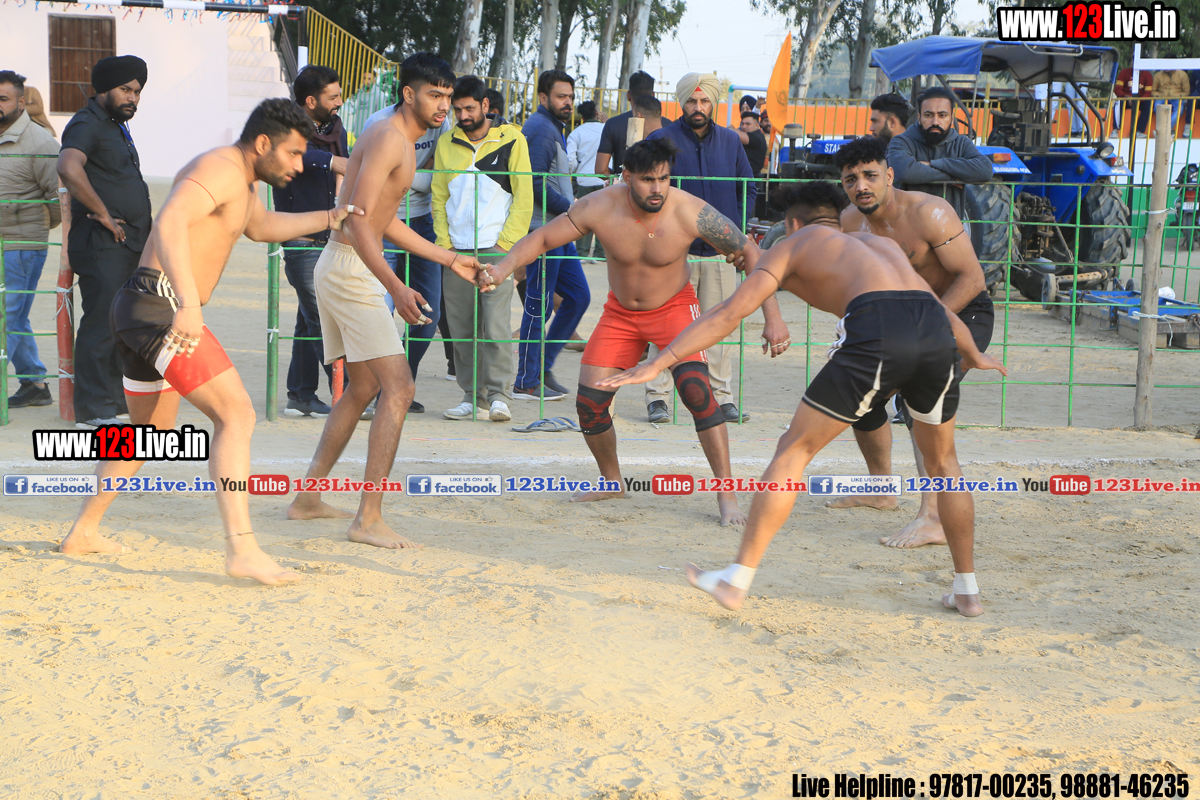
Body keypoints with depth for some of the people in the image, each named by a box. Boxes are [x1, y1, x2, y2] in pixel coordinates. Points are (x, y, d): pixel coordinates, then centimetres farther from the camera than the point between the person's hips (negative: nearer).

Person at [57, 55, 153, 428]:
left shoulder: (117, 127, 21)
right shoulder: (86, 124, -10)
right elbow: (69, 169, -30)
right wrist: (103, 214, -23)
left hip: (128, 244, 10)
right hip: (102, 245, -10)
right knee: (101, 324, -9)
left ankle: (117, 402, 18)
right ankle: (93, 411, -7)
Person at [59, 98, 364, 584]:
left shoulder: (243, 182, 20)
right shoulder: (219, 170, -13)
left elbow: (261, 226, 43)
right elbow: (170, 223, -31)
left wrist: (331, 218, 34)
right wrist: (190, 301, -44)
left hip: (141, 310, 11)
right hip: (160, 306, -11)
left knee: (149, 431, 25)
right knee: (235, 414, -17)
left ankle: (83, 533, 37)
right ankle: (241, 549, -25)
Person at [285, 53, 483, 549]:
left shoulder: (402, 143, 16)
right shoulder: (387, 139, -16)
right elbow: (358, 222, -25)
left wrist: (450, 260, 26)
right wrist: (396, 288, -33)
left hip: (340, 270, 11)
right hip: (351, 270, -11)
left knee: (364, 388, 19)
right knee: (398, 389, -13)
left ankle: (307, 498, 26)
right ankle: (369, 519, -15)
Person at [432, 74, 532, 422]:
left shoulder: (511, 140, 2)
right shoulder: (446, 143, 11)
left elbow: (524, 198, 1)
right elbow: (439, 198, 14)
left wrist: (505, 244, -6)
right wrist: (444, 243, 3)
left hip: (497, 249, -3)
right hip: (456, 250, 4)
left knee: (496, 323, -12)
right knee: (461, 328, 2)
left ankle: (499, 395, -7)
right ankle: (472, 396, 10)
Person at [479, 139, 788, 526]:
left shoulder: (691, 212, -27)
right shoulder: (599, 208, -22)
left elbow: (751, 253, -18)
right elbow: (541, 238, -11)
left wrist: (773, 315, -25)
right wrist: (505, 266, -30)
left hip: (674, 306, -3)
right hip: (620, 313, 3)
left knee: (696, 389, -24)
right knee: (589, 401, -3)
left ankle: (727, 493, -15)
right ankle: (611, 482, 23)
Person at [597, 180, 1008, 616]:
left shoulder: (792, 245, 25)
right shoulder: (880, 243, 39)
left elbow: (728, 313, 13)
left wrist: (658, 363, 12)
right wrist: (975, 355, 64)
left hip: (877, 330, -5)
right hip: (937, 333, 5)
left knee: (793, 450, 8)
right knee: (942, 460, 26)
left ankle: (737, 581, 7)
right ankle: (967, 589, 28)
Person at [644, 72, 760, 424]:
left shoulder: (730, 141, 11)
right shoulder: (661, 140, 0)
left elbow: (748, 189, 18)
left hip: (720, 252, 3)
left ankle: (722, 397, 12)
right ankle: (657, 398, 3)